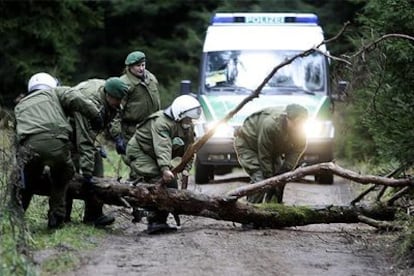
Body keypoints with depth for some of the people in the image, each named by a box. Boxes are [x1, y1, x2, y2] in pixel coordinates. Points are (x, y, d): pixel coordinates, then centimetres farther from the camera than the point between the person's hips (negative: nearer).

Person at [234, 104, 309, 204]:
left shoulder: (300, 136, -23)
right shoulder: (271, 125, -42)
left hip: (272, 150, 7)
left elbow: (289, 165, -21)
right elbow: (264, 158, -34)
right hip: (247, 144, -7)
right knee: (259, 180, -23)